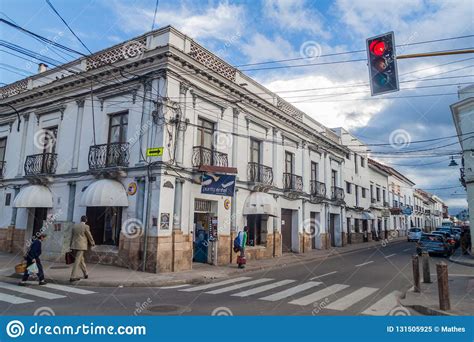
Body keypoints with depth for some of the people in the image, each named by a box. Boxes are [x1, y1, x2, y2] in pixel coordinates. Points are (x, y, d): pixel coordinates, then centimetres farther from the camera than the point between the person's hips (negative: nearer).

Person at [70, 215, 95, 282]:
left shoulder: (74, 226, 11)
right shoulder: (86, 227, -6)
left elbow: (72, 237, 14)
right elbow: (89, 236, 1)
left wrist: (71, 246, 20)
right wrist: (93, 243, 18)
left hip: (74, 246, 6)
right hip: (81, 246, -6)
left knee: (81, 260, 17)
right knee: (77, 261, -4)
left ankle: (85, 274, 27)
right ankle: (73, 277, -7)